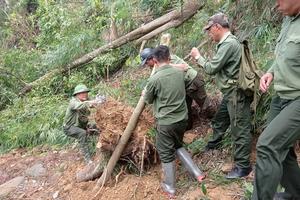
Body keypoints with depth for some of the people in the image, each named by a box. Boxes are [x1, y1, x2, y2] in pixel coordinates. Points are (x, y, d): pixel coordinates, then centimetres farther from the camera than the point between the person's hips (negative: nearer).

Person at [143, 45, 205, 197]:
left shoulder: (154, 79, -17)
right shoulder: (180, 72, -2)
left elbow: (148, 100, 1)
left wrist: (145, 94, 23)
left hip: (166, 122, -5)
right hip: (182, 118, 5)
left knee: (166, 154, 11)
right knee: (178, 146, 27)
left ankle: (169, 188, 23)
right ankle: (197, 173, 23)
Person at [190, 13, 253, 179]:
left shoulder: (228, 43, -21)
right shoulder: (227, 42, 11)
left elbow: (211, 68, -17)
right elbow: (218, 67, 13)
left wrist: (198, 57, -3)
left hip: (236, 93, -11)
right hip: (230, 92, 11)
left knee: (239, 129, -2)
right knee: (219, 120, 26)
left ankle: (243, 166, 8)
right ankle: (214, 143, 49)